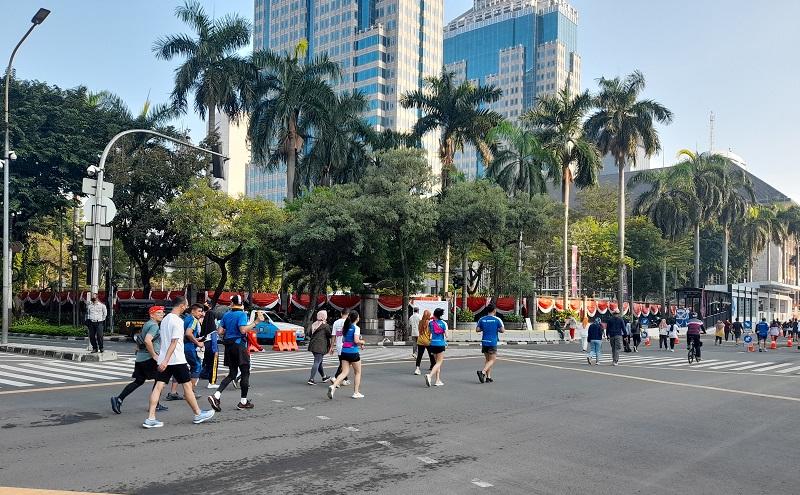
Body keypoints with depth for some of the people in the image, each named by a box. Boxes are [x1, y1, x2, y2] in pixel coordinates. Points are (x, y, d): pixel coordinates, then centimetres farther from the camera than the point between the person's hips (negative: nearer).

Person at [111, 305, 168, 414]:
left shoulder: (147, 324, 18)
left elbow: (139, 339, 28)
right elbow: (147, 340, -28)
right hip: (149, 358, -9)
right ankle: (155, 405, 9)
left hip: (140, 357, 9)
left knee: (138, 381, 12)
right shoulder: (154, 326, -14)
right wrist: (154, 355, -21)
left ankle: (118, 399, 4)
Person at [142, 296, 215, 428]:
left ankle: (151, 418, -3)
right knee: (187, 385, 3)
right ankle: (198, 414, 14)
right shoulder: (178, 321, -13)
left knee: (158, 386, 2)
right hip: (177, 360, -8)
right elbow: (174, 342, -19)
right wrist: (166, 361, -23)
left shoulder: (165, 319, 14)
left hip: (164, 360, 8)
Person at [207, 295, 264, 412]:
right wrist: (256, 322, -19)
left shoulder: (226, 315, 9)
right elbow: (243, 330, -24)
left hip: (228, 346, 7)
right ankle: (243, 402, 10)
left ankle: (216, 396, -2)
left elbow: (220, 331, 8)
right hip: (239, 345, -7)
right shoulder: (241, 314, -11)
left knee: (232, 374, 14)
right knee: (245, 373, 6)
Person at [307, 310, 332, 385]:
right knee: (317, 362, -6)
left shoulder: (313, 324, 10)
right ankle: (311, 379, -11)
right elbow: (330, 336, -5)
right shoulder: (325, 325, -9)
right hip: (320, 346, -8)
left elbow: (309, 333, 14)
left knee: (319, 362, 19)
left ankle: (324, 377, 35)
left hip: (313, 345, 8)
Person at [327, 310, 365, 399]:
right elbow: (356, 341, -21)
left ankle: (333, 386, -16)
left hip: (344, 351, 6)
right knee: (357, 372, 12)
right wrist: (362, 342, 1)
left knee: (344, 372, 5)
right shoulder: (356, 328, -11)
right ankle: (356, 393, 15)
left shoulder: (345, 327, 12)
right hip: (353, 352, -6)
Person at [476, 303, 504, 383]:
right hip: (492, 343, -5)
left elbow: (477, 329, 3)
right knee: (492, 360, 0)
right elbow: (502, 330, -8)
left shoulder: (482, 319, 3)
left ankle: (488, 377, 13)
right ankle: (482, 372, -20)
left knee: (487, 359, 14)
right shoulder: (497, 320, -7)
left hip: (484, 342, 5)